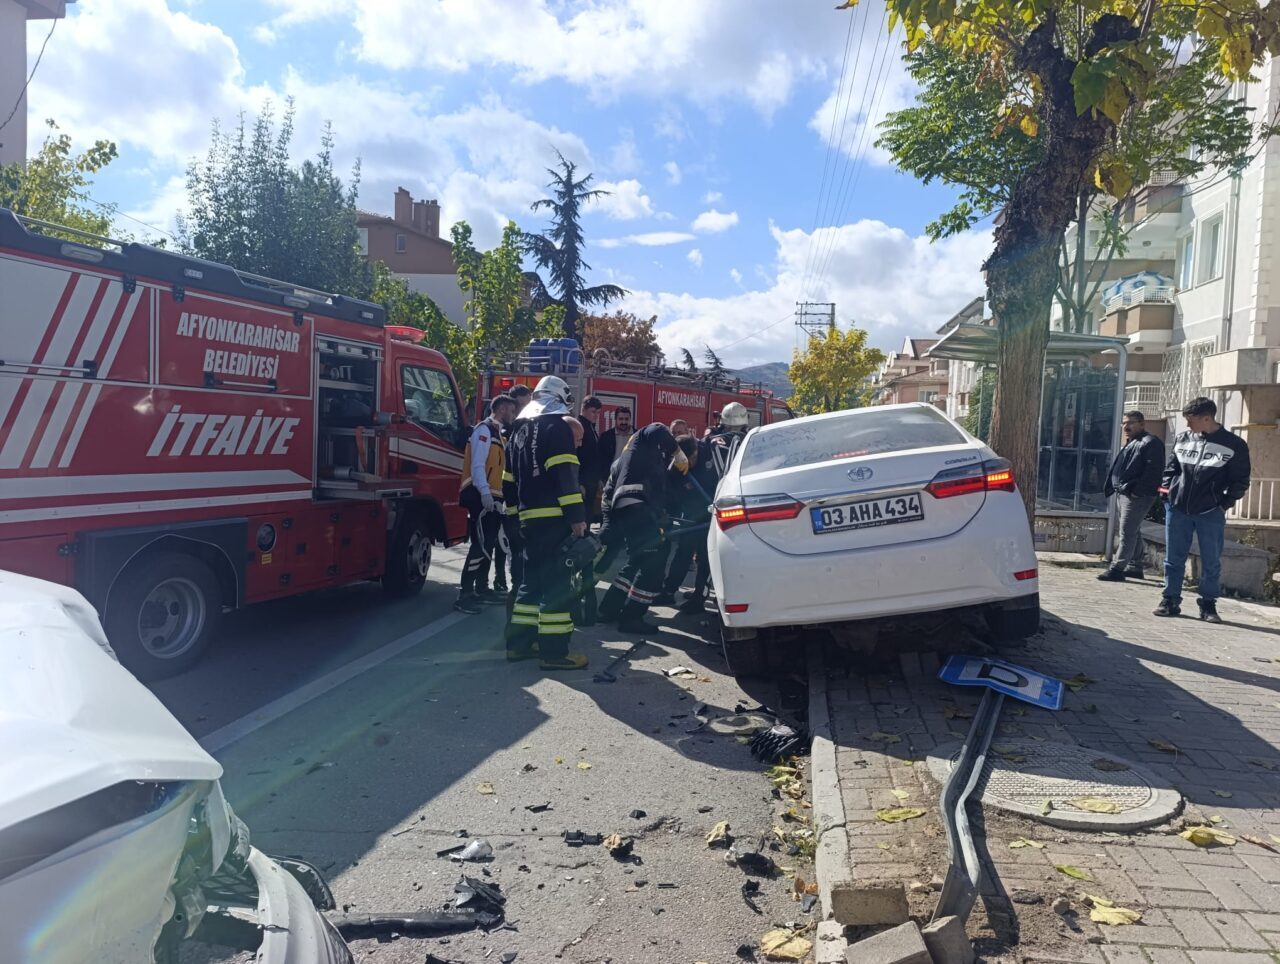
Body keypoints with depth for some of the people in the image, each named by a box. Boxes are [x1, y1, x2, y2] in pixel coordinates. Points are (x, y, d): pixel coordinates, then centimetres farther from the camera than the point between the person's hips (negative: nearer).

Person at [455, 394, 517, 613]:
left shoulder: (497, 432, 21)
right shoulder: (484, 430, -9)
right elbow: (477, 465, -18)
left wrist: (498, 496, 20)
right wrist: (485, 493, -27)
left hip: (492, 498, 10)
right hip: (481, 497, -10)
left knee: (488, 544, 14)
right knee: (481, 545, -14)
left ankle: (481, 589, 22)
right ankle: (464, 594, -13)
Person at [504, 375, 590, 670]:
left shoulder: (520, 429, 20)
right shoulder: (558, 424, -6)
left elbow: (510, 478, 22)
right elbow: (565, 474, -17)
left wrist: (514, 513, 25)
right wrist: (576, 515, -19)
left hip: (529, 517, 9)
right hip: (554, 517, -8)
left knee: (532, 579, 16)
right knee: (557, 581, -7)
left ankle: (519, 642, 20)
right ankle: (553, 651, -7)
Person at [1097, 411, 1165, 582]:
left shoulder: (1150, 443, -9)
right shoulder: (1130, 444, 23)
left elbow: (1153, 470, -20)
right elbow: (1117, 469, 27)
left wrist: (1138, 490, -25)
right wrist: (1112, 488, 16)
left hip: (1137, 496, -10)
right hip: (1122, 494, 10)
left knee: (1127, 532, -10)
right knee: (1133, 531, 16)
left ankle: (1117, 568, -11)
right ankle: (1135, 566, 25)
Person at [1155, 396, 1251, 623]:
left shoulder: (1234, 445, -3)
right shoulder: (1182, 439, 7)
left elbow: (1240, 481, 0)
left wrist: (1224, 504, -7)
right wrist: (1167, 490, 4)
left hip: (1210, 513, -3)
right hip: (1177, 510, 3)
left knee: (1211, 562, 4)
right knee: (1174, 559, 7)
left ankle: (1208, 605, 15)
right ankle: (1170, 600, 16)